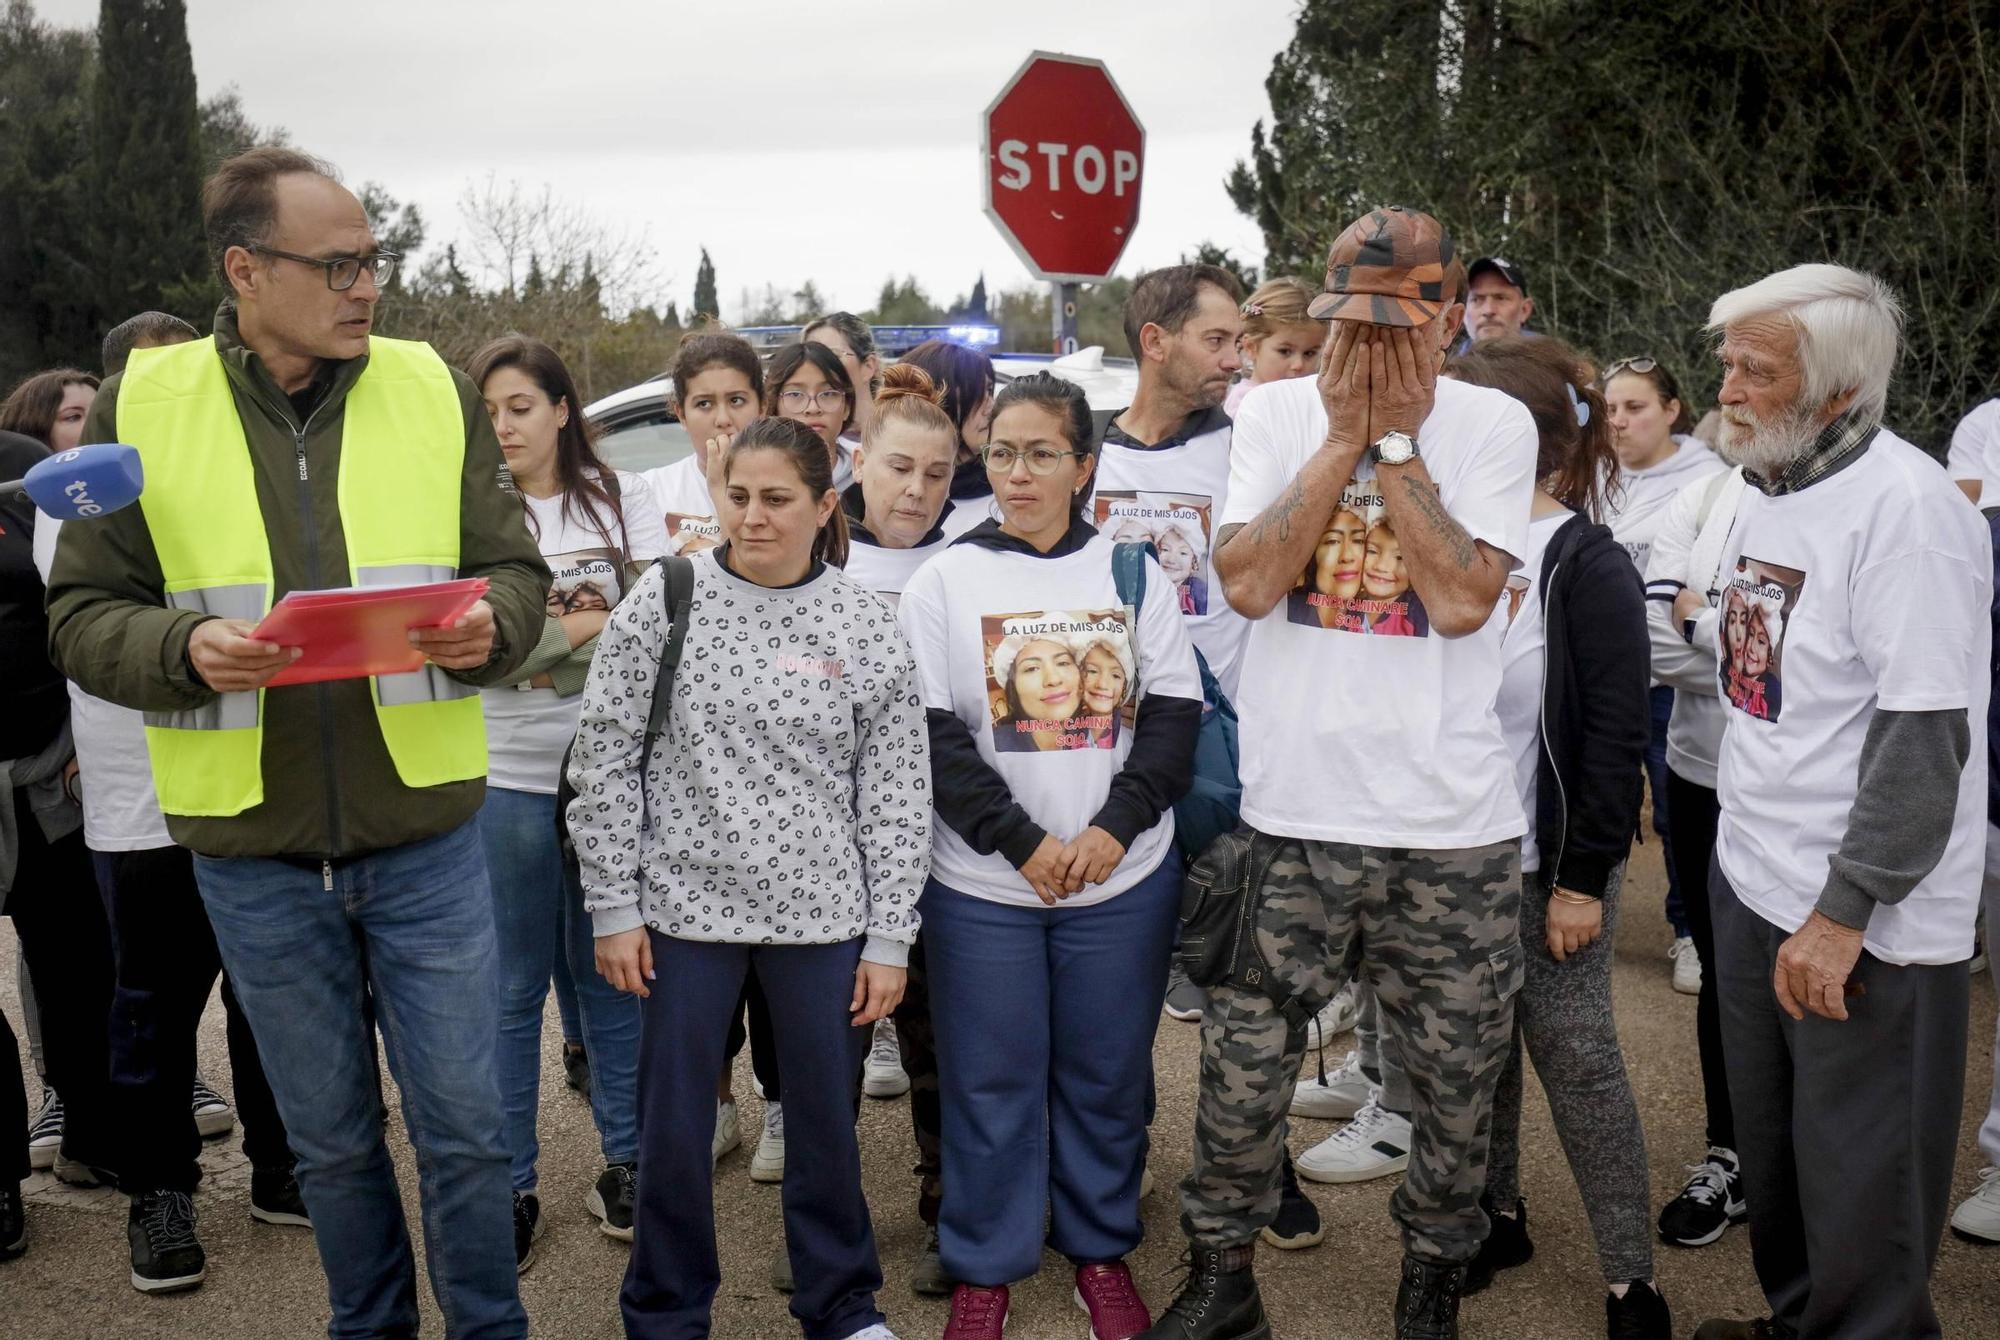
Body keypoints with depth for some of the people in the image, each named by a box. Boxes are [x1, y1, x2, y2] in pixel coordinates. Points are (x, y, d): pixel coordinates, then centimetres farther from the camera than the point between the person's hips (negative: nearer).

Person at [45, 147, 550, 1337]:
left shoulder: (436, 391, 0)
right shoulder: (141, 408, -3)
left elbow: (517, 573, 3)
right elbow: (84, 615, 0)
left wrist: (488, 626, -19)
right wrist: (188, 649, -20)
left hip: (425, 836, 0)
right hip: (254, 850, 0)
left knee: (465, 1125, 8)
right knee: (332, 1138, 17)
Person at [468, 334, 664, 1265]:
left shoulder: (623, 498, 4)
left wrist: (535, 643, -13)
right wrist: (587, 626, -11)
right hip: (507, 777, -1)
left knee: (613, 976, 12)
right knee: (512, 989, 8)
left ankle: (624, 1162, 26)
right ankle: (512, 1184, 19)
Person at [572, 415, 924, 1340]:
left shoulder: (866, 627, -2)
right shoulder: (662, 603, -5)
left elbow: (897, 795, 0)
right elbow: (603, 761, -2)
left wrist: (889, 938, -2)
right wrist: (613, 907, -4)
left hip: (824, 917, 1)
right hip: (685, 908, 0)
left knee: (828, 1123, 12)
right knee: (673, 1129, 9)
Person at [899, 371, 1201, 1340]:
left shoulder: (1131, 572, 5)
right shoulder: (946, 579, 0)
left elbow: (1174, 713, 1)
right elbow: (930, 734, -6)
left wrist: (1117, 825, -13)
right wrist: (1020, 841, -14)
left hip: (1124, 877, 1)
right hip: (983, 885, -1)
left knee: (1107, 1075, 11)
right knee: (992, 1082, 6)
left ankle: (1101, 1248, 29)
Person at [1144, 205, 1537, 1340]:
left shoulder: (1494, 424, -1)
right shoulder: (1278, 414, 2)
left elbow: (1461, 601, -14)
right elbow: (1249, 583, -11)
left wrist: (1396, 439, -10)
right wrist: (1344, 436, -11)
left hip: (1455, 829, 0)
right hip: (1290, 815, 1)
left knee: (1457, 1083, 12)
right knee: (1244, 1067, 7)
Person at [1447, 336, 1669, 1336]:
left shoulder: (1586, 563, -12)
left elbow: (1615, 734, -15)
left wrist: (1584, 877, -17)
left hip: (1547, 866, -5)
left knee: (1575, 1062, 1)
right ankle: (1496, 1215, 32)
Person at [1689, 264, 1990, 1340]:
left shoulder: (1906, 506, -19)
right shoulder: (1764, 488, 8)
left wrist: (1843, 912, -21)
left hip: (1865, 925, -8)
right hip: (1753, 882, 8)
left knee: (1859, 1182, 6)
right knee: (1770, 1147, 20)